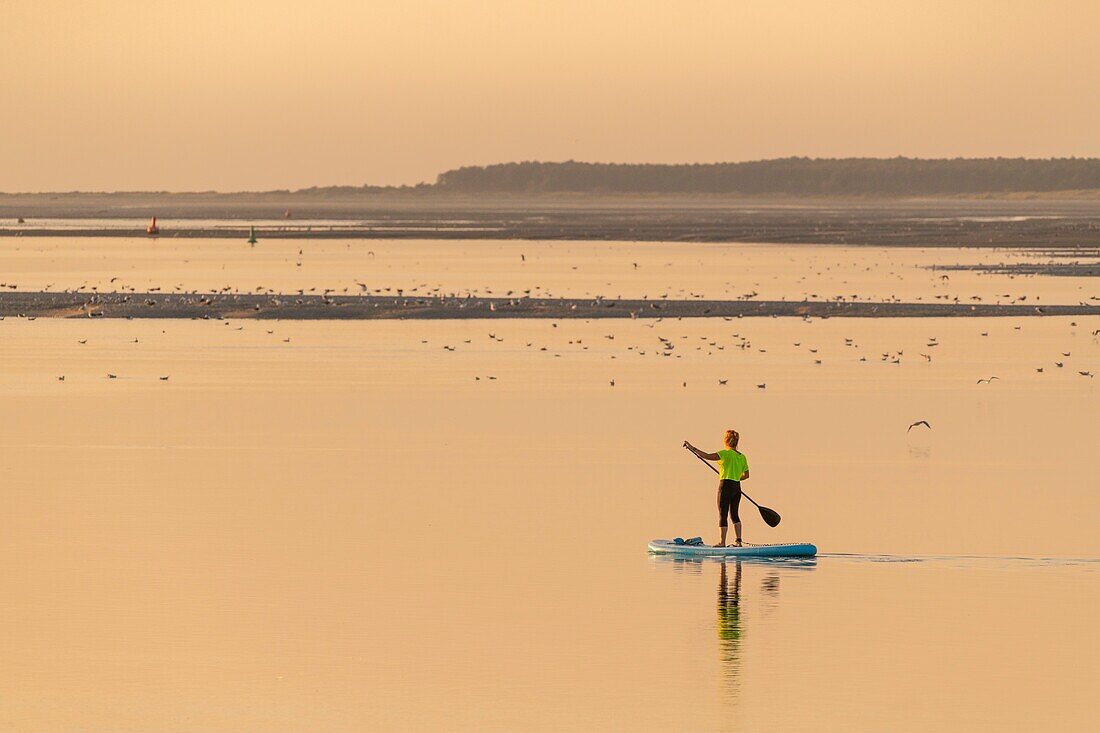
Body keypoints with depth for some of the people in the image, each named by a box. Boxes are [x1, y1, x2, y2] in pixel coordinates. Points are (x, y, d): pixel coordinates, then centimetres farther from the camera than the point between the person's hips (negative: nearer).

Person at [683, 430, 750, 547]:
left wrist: (692, 448, -14)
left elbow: (706, 456, -19)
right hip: (737, 488, 7)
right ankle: (738, 540, 12)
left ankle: (722, 542, 0)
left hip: (725, 486, -7)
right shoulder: (742, 457, 9)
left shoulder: (726, 454, -11)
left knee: (723, 514, -1)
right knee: (734, 514, 15)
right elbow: (746, 475, 16)